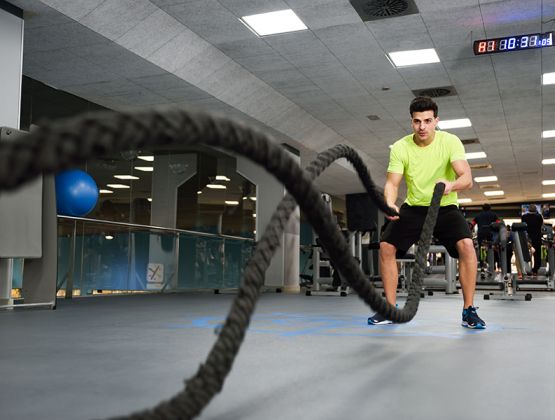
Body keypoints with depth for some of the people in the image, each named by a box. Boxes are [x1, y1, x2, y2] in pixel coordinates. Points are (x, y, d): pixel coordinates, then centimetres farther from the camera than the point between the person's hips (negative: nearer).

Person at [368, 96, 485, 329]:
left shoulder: (450, 141, -17)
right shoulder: (400, 147, -11)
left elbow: (467, 178, -27)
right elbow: (392, 182, -17)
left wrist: (451, 185, -51)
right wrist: (390, 203, -40)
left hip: (445, 207, -2)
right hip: (414, 207, 2)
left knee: (466, 245, -27)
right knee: (386, 247, -12)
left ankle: (469, 310, -15)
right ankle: (391, 308, 1)